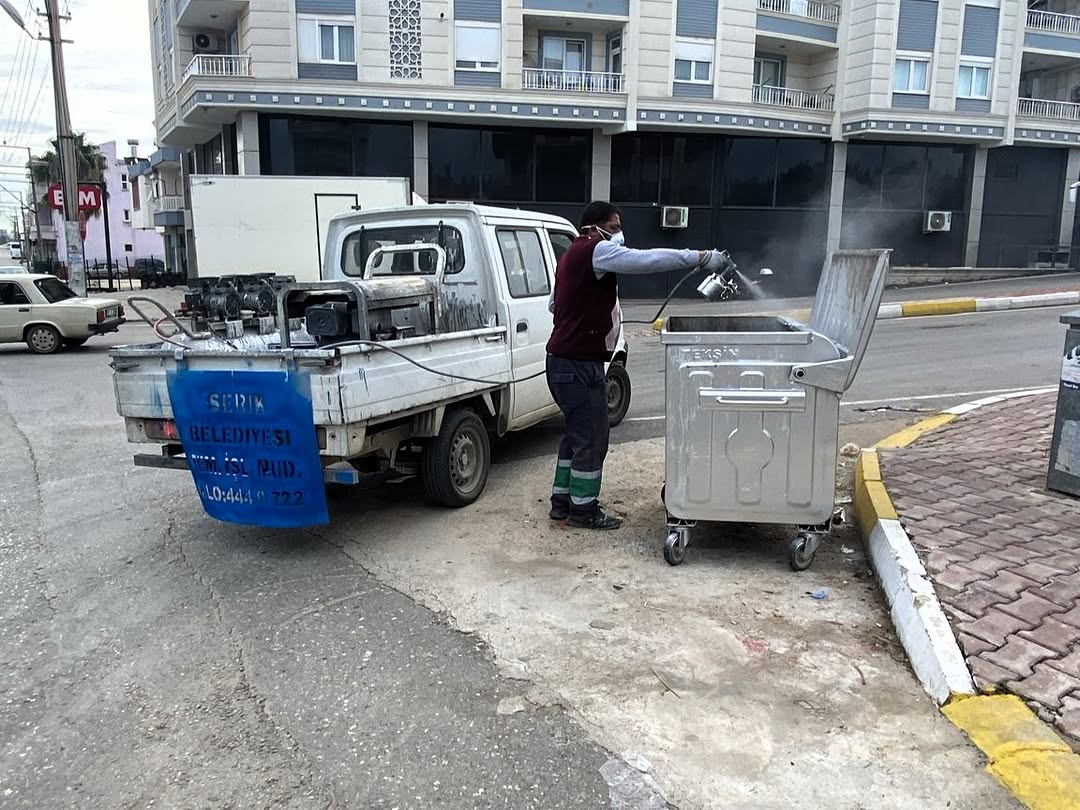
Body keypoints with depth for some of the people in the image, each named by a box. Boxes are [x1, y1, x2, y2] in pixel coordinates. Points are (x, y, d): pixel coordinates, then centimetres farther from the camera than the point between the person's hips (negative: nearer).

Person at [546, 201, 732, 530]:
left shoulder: (573, 255, 19)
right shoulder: (596, 250, -13)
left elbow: (554, 304, 28)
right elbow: (646, 260, -25)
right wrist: (700, 257, -22)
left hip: (564, 360, 11)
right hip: (580, 364, -11)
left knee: (576, 433, 18)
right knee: (591, 438, -2)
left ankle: (562, 500, 25)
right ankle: (583, 509, 8)